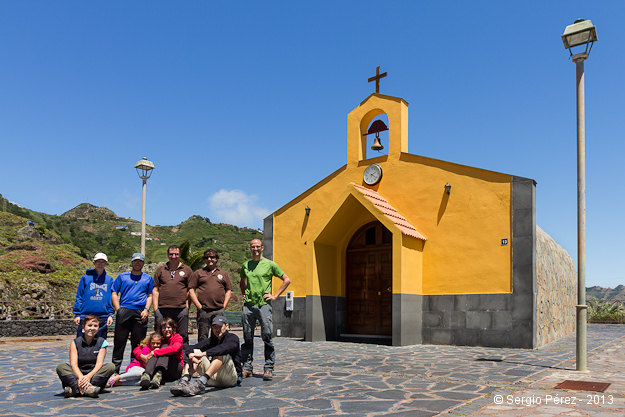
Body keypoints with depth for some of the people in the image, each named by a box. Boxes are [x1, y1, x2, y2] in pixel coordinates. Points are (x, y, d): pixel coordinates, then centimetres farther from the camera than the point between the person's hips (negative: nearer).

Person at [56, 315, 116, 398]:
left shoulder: (102, 342, 6)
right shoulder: (75, 342, 6)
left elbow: (99, 363, -7)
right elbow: (73, 363, -8)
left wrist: (89, 376, -27)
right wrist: (81, 377, -28)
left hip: (95, 374, 0)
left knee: (111, 367, -27)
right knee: (60, 367, -22)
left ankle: (75, 389, -37)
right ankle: (86, 388, -43)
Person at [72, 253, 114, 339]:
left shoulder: (109, 279, 9)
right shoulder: (85, 278, 4)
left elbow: (111, 298, 10)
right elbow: (79, 297, 4)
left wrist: (110, 315, 2)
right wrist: (77, 314, -1)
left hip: (103, 318, 2)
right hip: (85, 317, -2)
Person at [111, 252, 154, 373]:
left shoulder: (148, 278, 15)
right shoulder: (122, 276, 12)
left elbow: (150, 295, 13)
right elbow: (114, 293, 9)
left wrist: (146, 310, -2)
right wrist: (118, 309, -2)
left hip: (140, 313, 1)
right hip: (124, 311, -1)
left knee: (138, 342, 4)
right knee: (119, 341, -1)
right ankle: (115, 369, 7)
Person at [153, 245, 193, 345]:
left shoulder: (187, 270, 10)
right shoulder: (160, 270, 14)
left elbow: (190, 290, 8)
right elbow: (155, 290, 11)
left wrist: (187, 307, -1)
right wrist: (155, 308, 2)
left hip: (181, 309, -1)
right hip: (162, 309, 1)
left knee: (183, 336, 2)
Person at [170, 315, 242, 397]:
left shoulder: (233, 338, 1)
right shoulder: (211, 340, 16)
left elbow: (225, 348, -25)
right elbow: (189, 349, 3)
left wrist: (203, 353, -32)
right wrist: (191, 354, -22)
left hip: (230, 378, -5)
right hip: (213, 379, 5)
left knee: (222, 354, -30)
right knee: (195, 351, -4)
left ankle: (200, 383, -45)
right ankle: (184, 381, -28)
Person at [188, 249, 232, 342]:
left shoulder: (223, 273, 15)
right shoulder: (198, 273, 9)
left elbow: (228, 291, 15)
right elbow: (191, 291, 5)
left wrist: (224, 306, 4)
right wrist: (199, 306, -4)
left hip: (219, 311, 1)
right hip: (204, 311, -1)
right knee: (203, 336, 1)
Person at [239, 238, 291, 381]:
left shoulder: (270, 264, 1)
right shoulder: (245, 265, 13)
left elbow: (287, 280, 5)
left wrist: (275, 296, 0)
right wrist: (244, 294, 15)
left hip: (264, 305, -4)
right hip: (248, 305, 4)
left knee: (267, 337, -6)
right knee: (247, 338, 7)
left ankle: (268, 369, 1)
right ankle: (247, 368, 15)